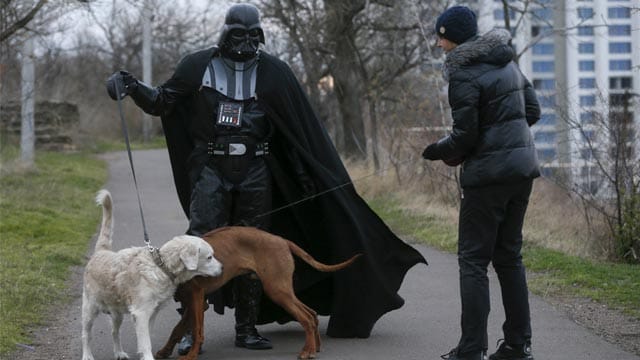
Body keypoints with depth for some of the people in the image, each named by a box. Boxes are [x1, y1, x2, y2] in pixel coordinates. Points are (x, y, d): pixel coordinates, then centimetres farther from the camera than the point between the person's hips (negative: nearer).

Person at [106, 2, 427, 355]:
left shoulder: (274, 72, 3)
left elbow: (302, 129, 6)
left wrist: (310, 173, 5)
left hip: (255, 172, 2)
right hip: (211, 169, -1)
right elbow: (162, 102, 7)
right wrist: (132, 87, -11)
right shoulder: (198, 66, 2)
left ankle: (247, 329, 15)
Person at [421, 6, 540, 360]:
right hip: (523, 167, 8)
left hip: (488, 174, -8)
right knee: (509, 255, 14)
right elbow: (532, 111, 14)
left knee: (473, 259, -2)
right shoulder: (507, 62, 10)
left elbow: (465, 135, -14)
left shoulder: (463, 74, -14)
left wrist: (439, 151, 4)